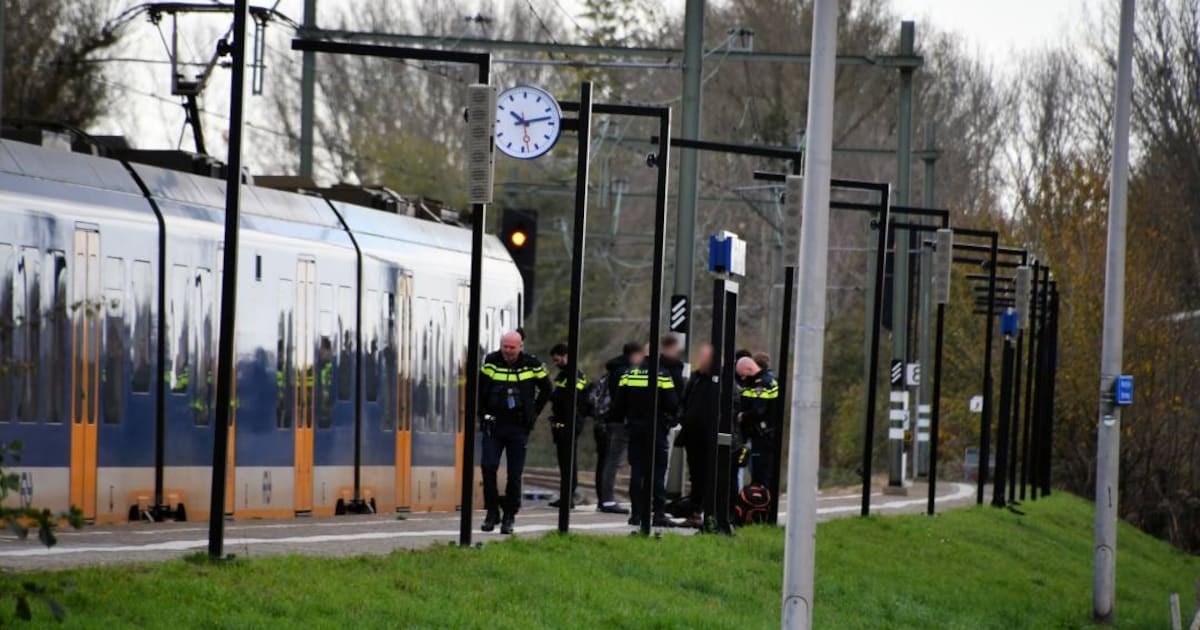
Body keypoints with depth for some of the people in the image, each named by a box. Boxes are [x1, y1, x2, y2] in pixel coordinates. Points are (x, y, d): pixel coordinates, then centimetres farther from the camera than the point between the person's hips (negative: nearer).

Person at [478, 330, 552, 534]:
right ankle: (492, 512, 1)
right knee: (488, 467, -11)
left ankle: (509, 517, 11)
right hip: (493, 424, 1)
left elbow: (547, 389, 12)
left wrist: (533, 413, 6)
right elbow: (478, 389, 14)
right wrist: (483, 413, 6)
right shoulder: (491, 362, 0)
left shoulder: (532, 365, -3)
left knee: (515, 474, 1)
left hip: (518, 427, -1)